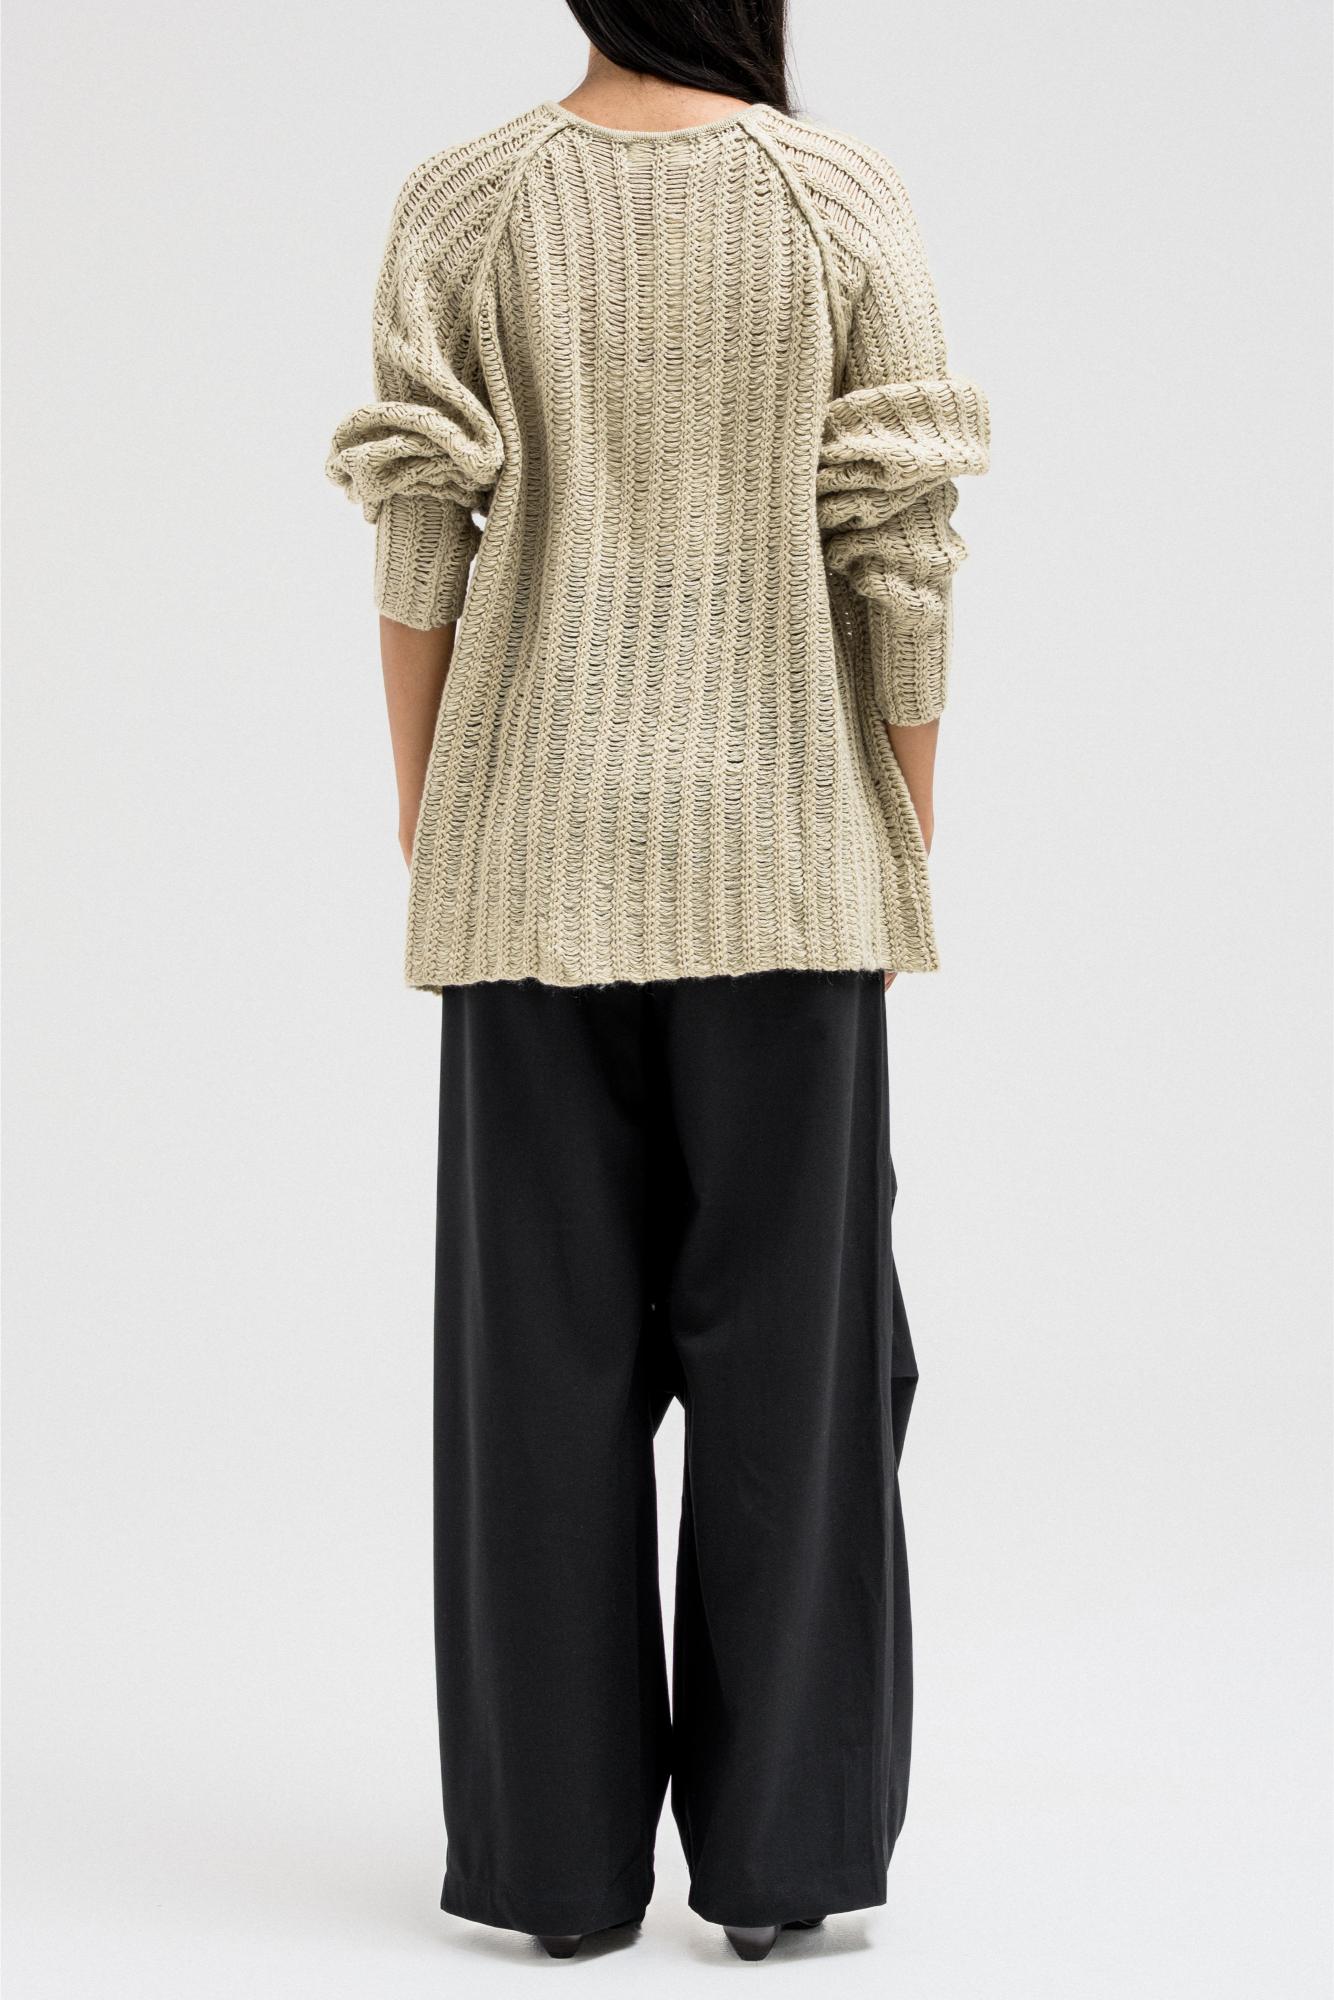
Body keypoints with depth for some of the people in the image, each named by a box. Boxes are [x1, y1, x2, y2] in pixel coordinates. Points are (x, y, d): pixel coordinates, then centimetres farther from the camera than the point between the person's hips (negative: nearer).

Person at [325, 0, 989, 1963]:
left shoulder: (463, 206, -2)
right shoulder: (847, 204, -4)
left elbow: (419, 549, -3)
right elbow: (902, 560, -5)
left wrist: (427, 839, 7)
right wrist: (906, 853, 5)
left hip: (535, 854, 1)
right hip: (783, 855, -1)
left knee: (547, 1342, 7)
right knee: (788, 1337, 7)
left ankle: (560, 1852, 13)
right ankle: (777, 1849, 11)